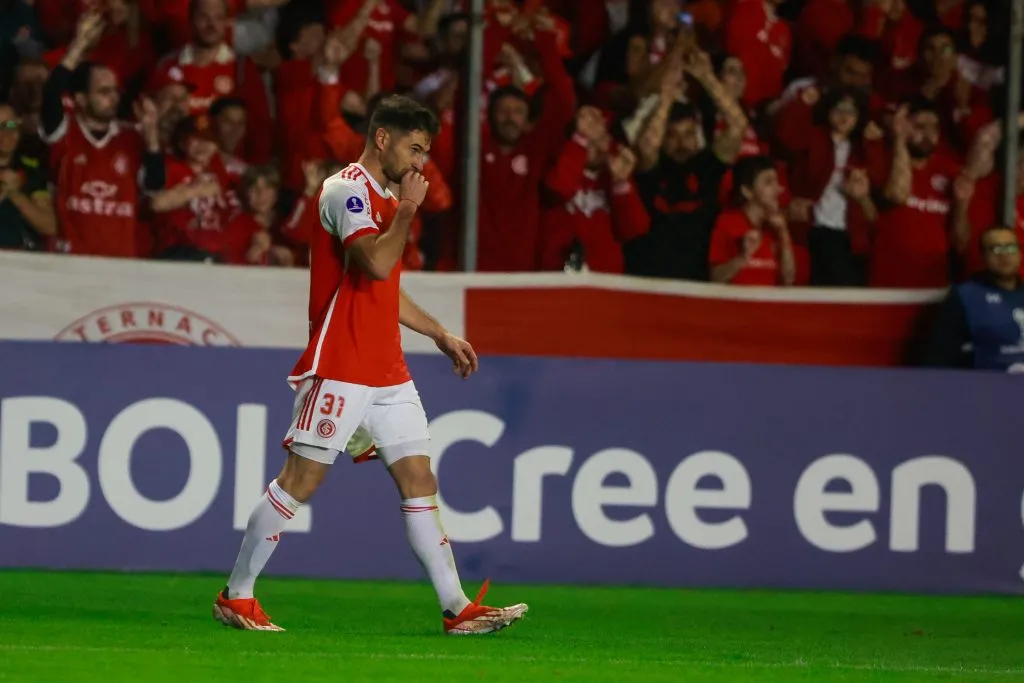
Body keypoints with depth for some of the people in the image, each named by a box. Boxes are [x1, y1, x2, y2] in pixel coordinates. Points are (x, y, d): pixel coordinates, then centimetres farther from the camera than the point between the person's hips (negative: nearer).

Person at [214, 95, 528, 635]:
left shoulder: (385, 198, 19)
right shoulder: (348, 190, -10)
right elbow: (377, 264, -25)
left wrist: (441, 335, 28)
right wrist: (407, 210, -12)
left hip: (387, 371, 9)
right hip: (340, 366, -9)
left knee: (419, 481, 4)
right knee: (301, 479, -7)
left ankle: (458, 609, 2)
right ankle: (235, 597, 2)